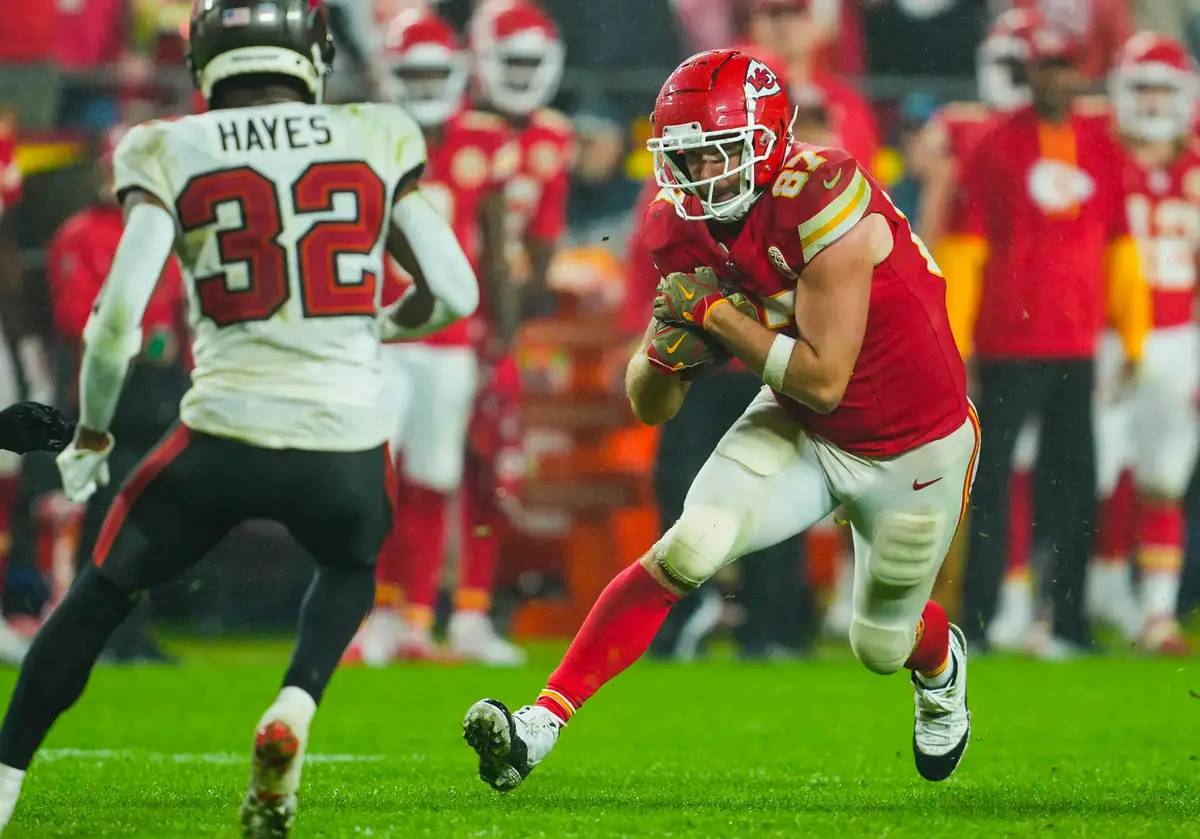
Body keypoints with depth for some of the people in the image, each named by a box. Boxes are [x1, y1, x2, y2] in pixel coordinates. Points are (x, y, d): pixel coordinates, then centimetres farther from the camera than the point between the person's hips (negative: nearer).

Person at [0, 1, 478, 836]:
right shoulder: (376, 142, 8)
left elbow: (120, 313, -6)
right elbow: (453, 294, 7)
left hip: (225, 438, -1)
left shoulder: (171, 155, 3)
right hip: (346, 443, 1)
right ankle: (293, 712, 6)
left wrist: (91, 432, 9)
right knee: (351, 568, 34)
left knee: (101, 594, 22)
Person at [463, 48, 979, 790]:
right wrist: (669, 345, -26)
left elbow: (824, 379, -32)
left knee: (882, 645, 14)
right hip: (800, 429, 4)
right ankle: (540, 726, -21)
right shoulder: (687, 230, -12)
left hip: (913, 445, -4)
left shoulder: (822, 203, -33)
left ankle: (941, 667, 53)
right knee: (684, 553, -19)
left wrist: (717, 315, -29)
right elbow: (651, 408, -5)